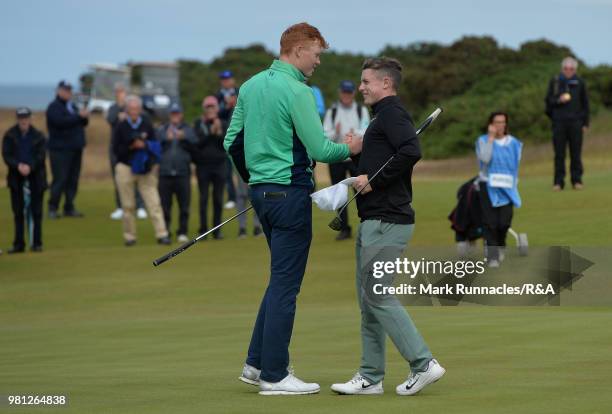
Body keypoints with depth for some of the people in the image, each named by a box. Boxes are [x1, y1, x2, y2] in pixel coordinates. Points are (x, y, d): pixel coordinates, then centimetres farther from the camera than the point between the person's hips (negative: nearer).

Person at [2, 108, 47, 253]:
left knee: (36, 212, 0)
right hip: (16, 177, 1)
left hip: (36, 177, -1)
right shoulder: (9, 136, 1)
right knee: (18, 212, 4)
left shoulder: (39, 136, -2)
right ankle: (18, 244, 9)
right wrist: (18, 166, -23)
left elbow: (41, 156, -8)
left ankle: (37, 243, 6)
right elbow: (6, 155, -6)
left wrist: (30, 167, -25)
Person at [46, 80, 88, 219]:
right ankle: (52, 209, -3)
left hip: (75, 149, 7)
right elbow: (61, 121, -21)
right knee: (60, 179, -9)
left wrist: (85, 117, -4)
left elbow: (83, 123, 19)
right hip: (60, 149, -7)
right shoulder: (54, 107, -5)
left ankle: (69, 208, 12)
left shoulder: (72, 106, 19)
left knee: (73, 180, 6)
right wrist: (78, 116, -21)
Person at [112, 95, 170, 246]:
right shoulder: (121, 127, 1)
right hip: (126, 169, -1)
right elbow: (116, 150, -2)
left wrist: (145, 145, -9)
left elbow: (155, 145, 9)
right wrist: (131, 147, -14)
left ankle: (162, 234, -12)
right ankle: (129, 236, 9)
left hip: (146, 170, 1)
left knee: (154, 202, -7)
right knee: (128, 205, 1)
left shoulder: (147, 125, 7)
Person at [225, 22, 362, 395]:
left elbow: (233, 141, 15)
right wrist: (350, 149, 3)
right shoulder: (297, 92, -15)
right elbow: (319, 149, -16)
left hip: (261, 192, 9)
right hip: (290, 193, -9)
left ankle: (257, 363, 18)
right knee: (285, 284, -3)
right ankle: (274, 376, 0)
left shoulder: (251, 86, 10)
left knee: (282, 278, 18)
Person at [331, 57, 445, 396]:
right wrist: (355, 154, 5)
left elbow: (411, 152, -28)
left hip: (386, 222, -11)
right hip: (375, 221, 11)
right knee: (369, 298, 10)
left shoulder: (392, 113, -11)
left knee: (378, 296, -10)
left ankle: (423, 364, -8)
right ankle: (370, 377, 13)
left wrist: (374, 180, -20)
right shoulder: (384, 115, 21)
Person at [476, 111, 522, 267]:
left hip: (506, 188, 2)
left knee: (504, 222, -7)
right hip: (488, 187, -2)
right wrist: (491, 137, -15)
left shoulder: (514, 143, 8)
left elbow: (516, 165, 16)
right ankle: (492, 256, -2)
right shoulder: (483, 140, 0)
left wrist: (514, 183, 11)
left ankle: (500, 246, 23)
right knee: (490, 223, -8)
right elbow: (485, 158, -19)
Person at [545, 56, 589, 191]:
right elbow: (549, 100, 9)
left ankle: (577, 180, 6)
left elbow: (585, 103, 11)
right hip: (559, 122, 0)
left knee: (576, 152, 1)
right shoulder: (555, 82, 6)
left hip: (575, 121, 0)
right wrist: (558, 100, -13)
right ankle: (558, 182, 3)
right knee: (559, 153, 0)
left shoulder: (579, 82, 7)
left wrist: (585, 123, 7)